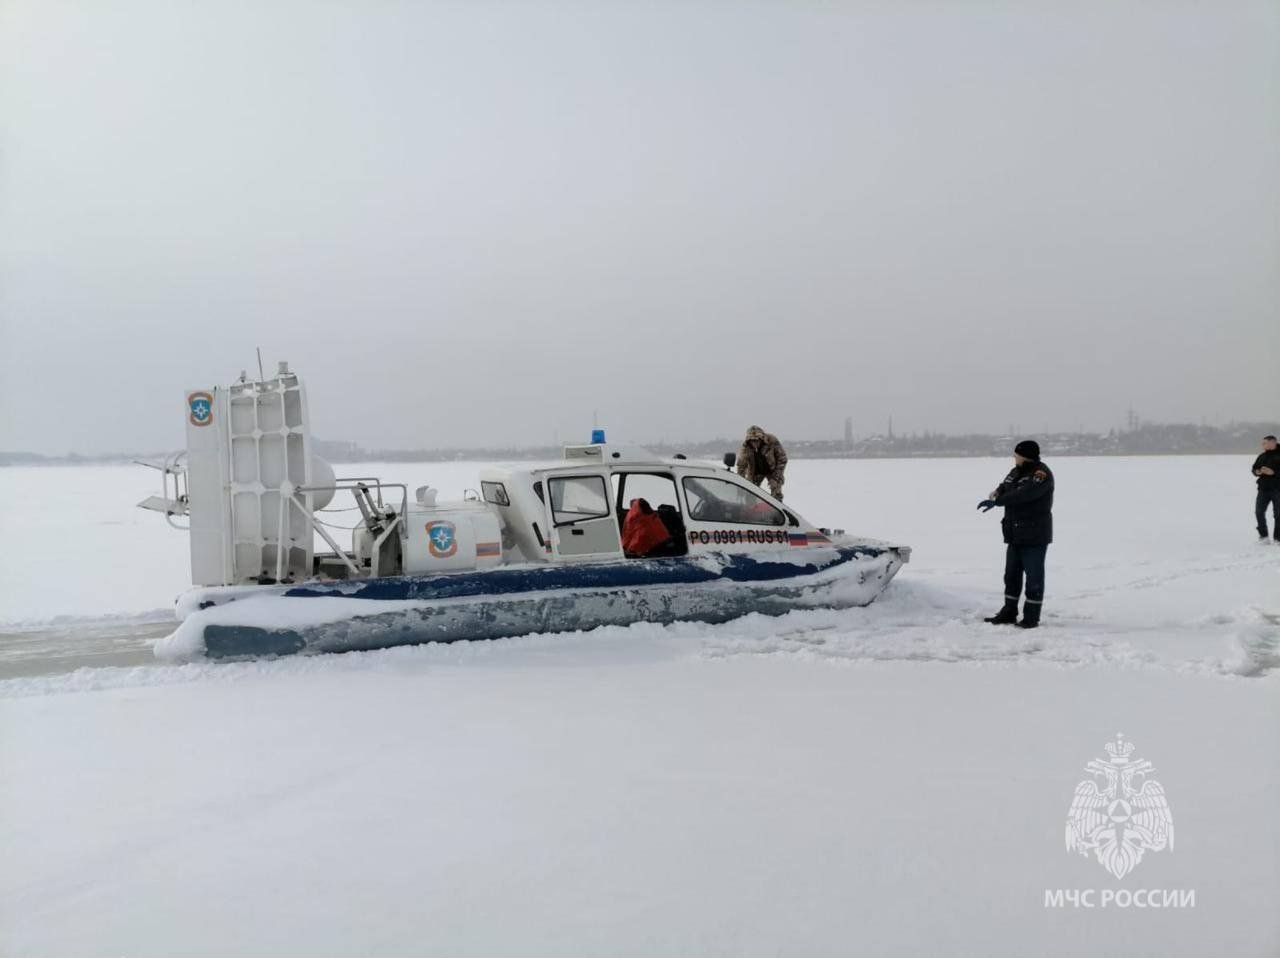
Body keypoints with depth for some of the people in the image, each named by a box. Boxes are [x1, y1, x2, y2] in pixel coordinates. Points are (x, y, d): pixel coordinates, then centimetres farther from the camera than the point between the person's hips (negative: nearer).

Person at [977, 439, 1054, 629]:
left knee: (1034, 576, -2)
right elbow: (1005, 487, 15)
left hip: (1035, 535, -9)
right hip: (1015, 534, 9)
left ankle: (1032, 616, 4)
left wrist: (997, 501, -29)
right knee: (1011, 574, 14)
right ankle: (1009, 612, 22)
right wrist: (997, 492, -10)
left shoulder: (1041, 473, -16)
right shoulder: (1015, 471, 12)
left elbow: (1025, 493, -28)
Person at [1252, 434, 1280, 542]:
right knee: (1259, 511, -1)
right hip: (1263, 489, 5)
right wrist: (1257, 472, -2)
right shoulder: (1262, 457, 12)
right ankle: (1263, 535, 10)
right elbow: (1254, 468, 19)